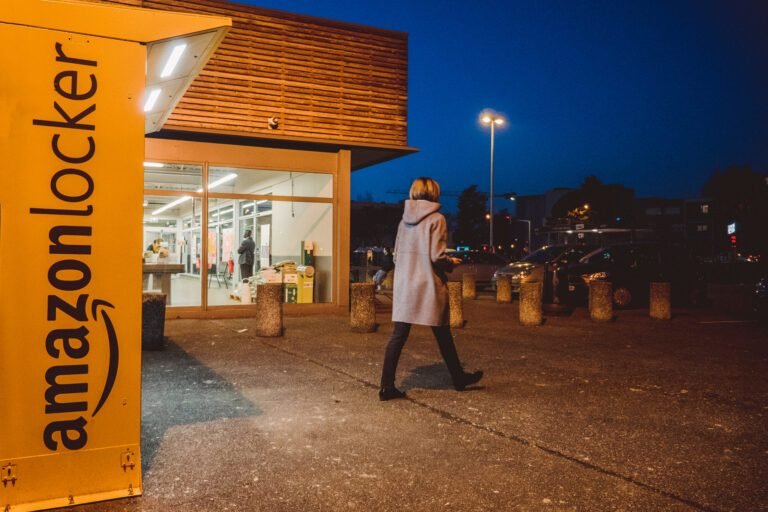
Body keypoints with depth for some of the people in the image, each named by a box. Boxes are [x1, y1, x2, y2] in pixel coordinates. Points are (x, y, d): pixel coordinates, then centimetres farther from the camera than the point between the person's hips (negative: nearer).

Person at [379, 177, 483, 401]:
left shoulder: (405, 220, 9)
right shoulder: (436, 219, -9)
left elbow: (396, 256, 11)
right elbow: (437, 257, -15)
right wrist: (451, 263, 4)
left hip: (404, 286, 5)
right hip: (429, 287, -5)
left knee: (398, 336, 2)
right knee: (443, 335, 10)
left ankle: (387, 387, 0)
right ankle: (459, 378, 27)